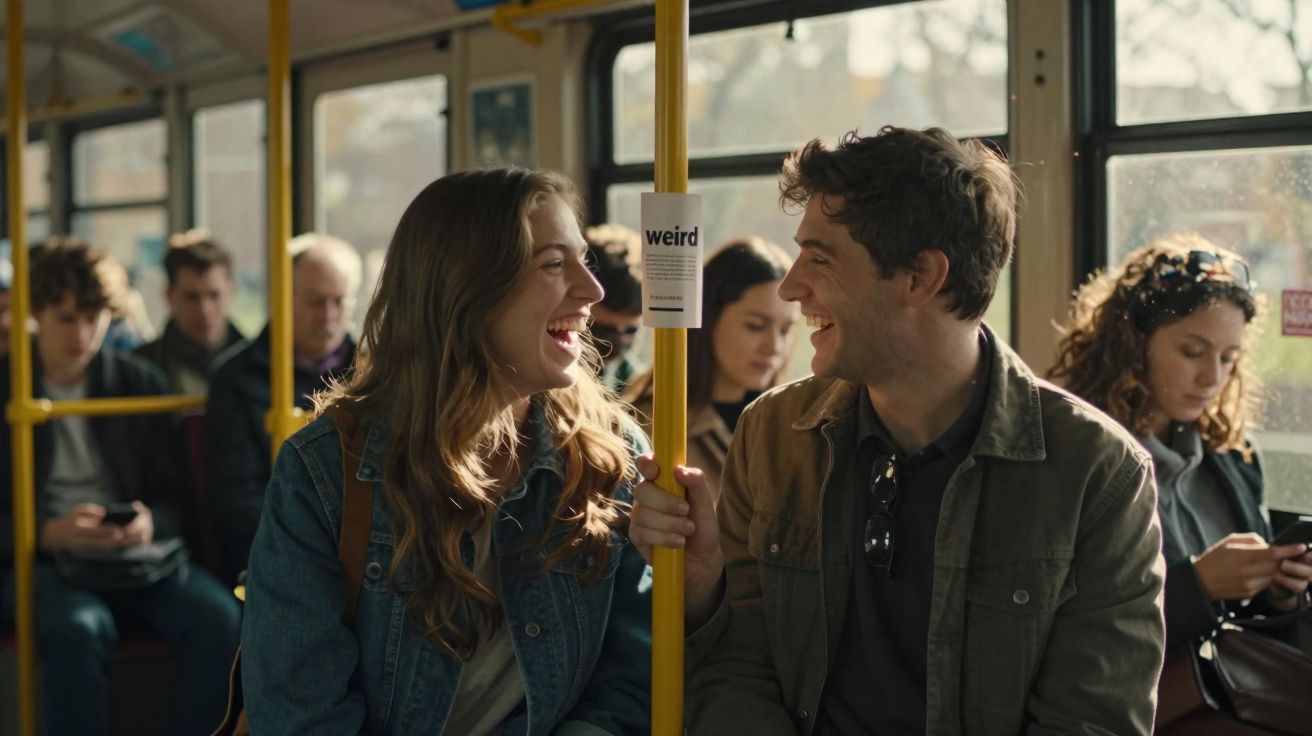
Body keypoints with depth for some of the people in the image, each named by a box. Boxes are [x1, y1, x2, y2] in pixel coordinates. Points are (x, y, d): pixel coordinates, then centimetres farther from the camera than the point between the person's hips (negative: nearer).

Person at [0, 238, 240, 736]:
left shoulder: (140, 383, 13)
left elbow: (175, 498, 14)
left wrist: (150, 523, -9)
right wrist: (49, 532, -17)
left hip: (138, 559, 3)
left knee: (218, 616, -28)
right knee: (81, 629, -37)